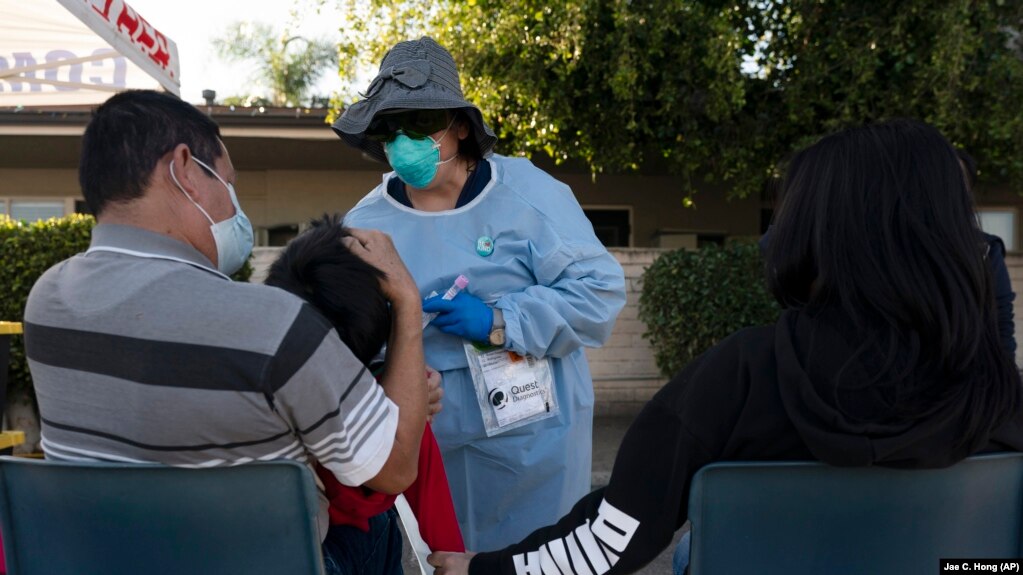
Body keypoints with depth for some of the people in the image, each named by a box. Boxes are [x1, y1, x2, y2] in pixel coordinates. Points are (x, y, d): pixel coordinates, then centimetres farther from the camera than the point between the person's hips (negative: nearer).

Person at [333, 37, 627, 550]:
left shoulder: (526, 192, -10)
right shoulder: (365, 224, 1)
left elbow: (598, 291, -15)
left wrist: (499, 322, -23)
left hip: (529, 436, -3)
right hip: (428, 442, 3)